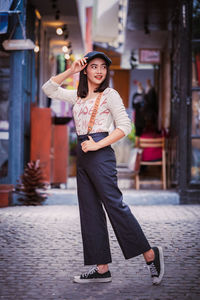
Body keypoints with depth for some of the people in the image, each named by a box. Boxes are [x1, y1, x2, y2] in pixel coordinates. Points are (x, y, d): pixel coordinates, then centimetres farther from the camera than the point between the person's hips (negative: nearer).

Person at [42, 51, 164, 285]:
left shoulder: (109, 94, -1)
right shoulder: (78, 96, 17)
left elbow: (124, 126, -8)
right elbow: (48, 89, 21)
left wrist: (97, 145, -15)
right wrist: (71, 71, 10)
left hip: (100, 153, -7)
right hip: (82, 156, 7)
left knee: (114, 205, -11)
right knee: (90, 211, 5)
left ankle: (150, 255, -2)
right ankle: (101, 268, 8)